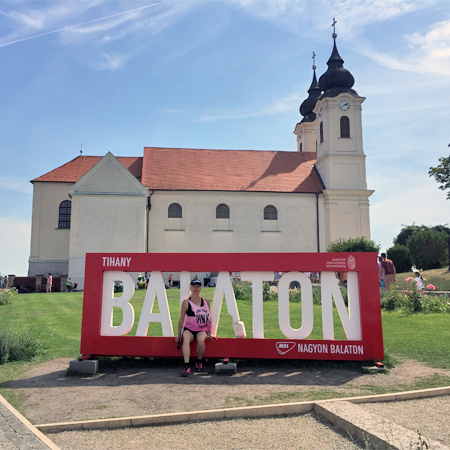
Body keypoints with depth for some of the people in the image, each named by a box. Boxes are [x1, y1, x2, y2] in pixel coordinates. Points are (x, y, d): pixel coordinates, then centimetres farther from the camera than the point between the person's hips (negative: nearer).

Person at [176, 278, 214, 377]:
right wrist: (179, 334, 4)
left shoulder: (205, 302, 5)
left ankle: (199, 362, -4)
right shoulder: (186, 302, -1)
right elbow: (182, 319, 3)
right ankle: (187, 367, -35)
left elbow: (209, 317, 12)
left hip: (202, 329, 1)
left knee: (201, 340, -31)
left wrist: (209, 332, 7)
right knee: (186, 339, -33)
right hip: (189, 329, -1)